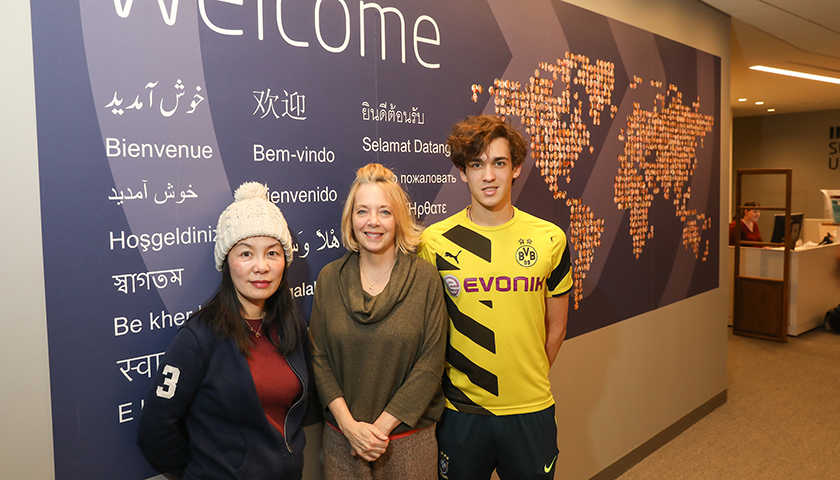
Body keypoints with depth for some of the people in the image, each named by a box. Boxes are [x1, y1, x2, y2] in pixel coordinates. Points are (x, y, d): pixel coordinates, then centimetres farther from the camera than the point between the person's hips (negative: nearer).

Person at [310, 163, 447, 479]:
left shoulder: (425, 278, -8)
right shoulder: (330, 278, -1)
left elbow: (430, 364, -9)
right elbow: (319, 358, -1)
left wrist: (381, 426, -12)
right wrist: (349, 424, -10)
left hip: (409, 437, -1)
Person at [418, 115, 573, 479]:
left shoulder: (549, 239, -3)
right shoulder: (435, 242, -7)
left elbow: (556, 327, 7)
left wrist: (530, 381, 8)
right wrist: (457, 381, 2)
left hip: (531, 411, 1)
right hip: (459, 409, -1)